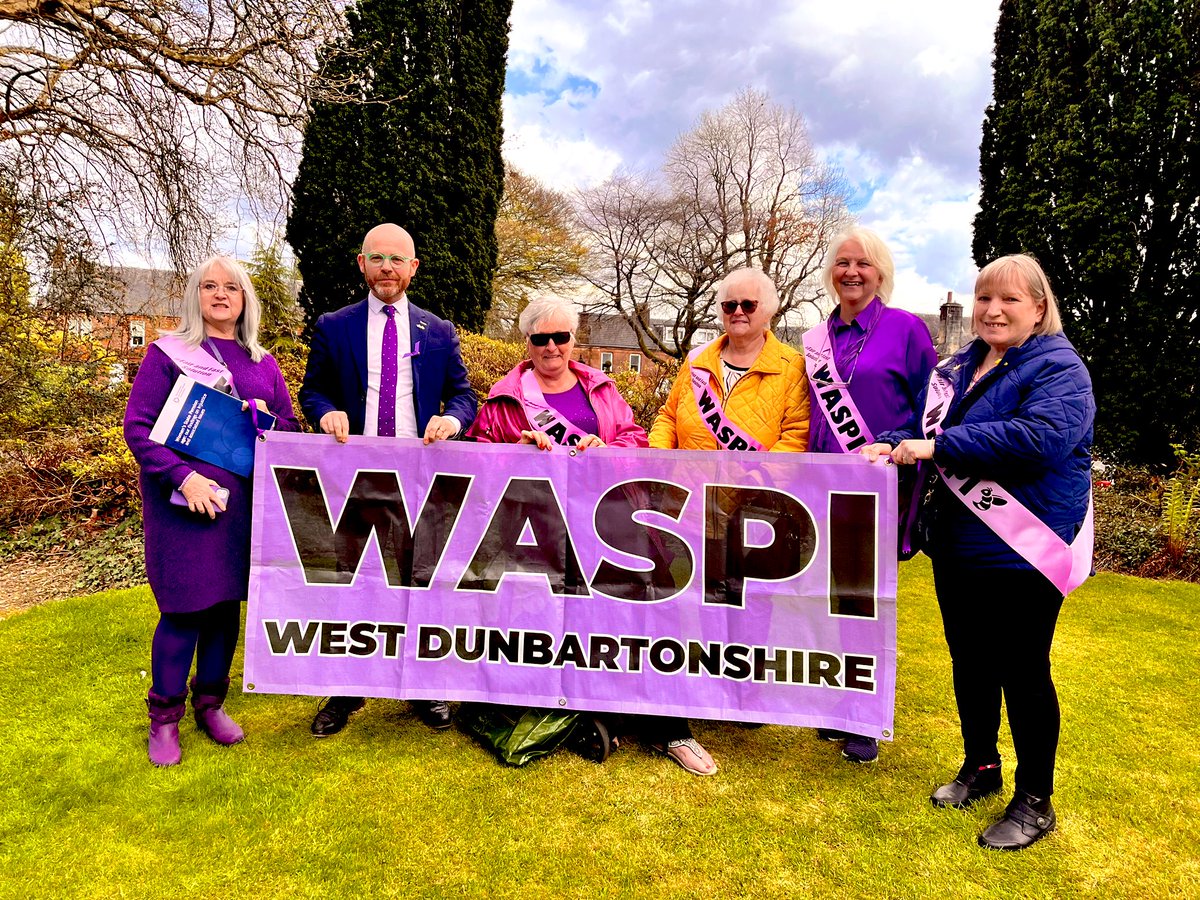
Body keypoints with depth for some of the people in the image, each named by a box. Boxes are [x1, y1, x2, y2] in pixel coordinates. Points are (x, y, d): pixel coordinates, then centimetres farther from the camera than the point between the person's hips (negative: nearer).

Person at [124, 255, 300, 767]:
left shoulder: (262, 363, 11)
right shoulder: (168, 353, 0)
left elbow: (290, 428, 13)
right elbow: (137, 425, -6)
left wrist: (267, 421, -10)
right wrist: (183, 477, -18)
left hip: (243, 501, 4)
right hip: (184, 501, -4)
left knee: (227, 602, 10)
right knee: (184, 608, 0)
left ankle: (210, 704, 27)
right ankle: (164, 718, 19)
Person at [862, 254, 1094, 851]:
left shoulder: (1059, 368, -11)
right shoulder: (959, 368, 12)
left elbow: (1039, 437, -28)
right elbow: (927, 423, 18)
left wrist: (937, 446, -27)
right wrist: (892, 444, -3)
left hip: (1023, 551, -7)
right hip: (958, 546, 7)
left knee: (1022, 672, 4)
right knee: (970, 662, 18)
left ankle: (1035, 802, 23)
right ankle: (980, 767, 38)